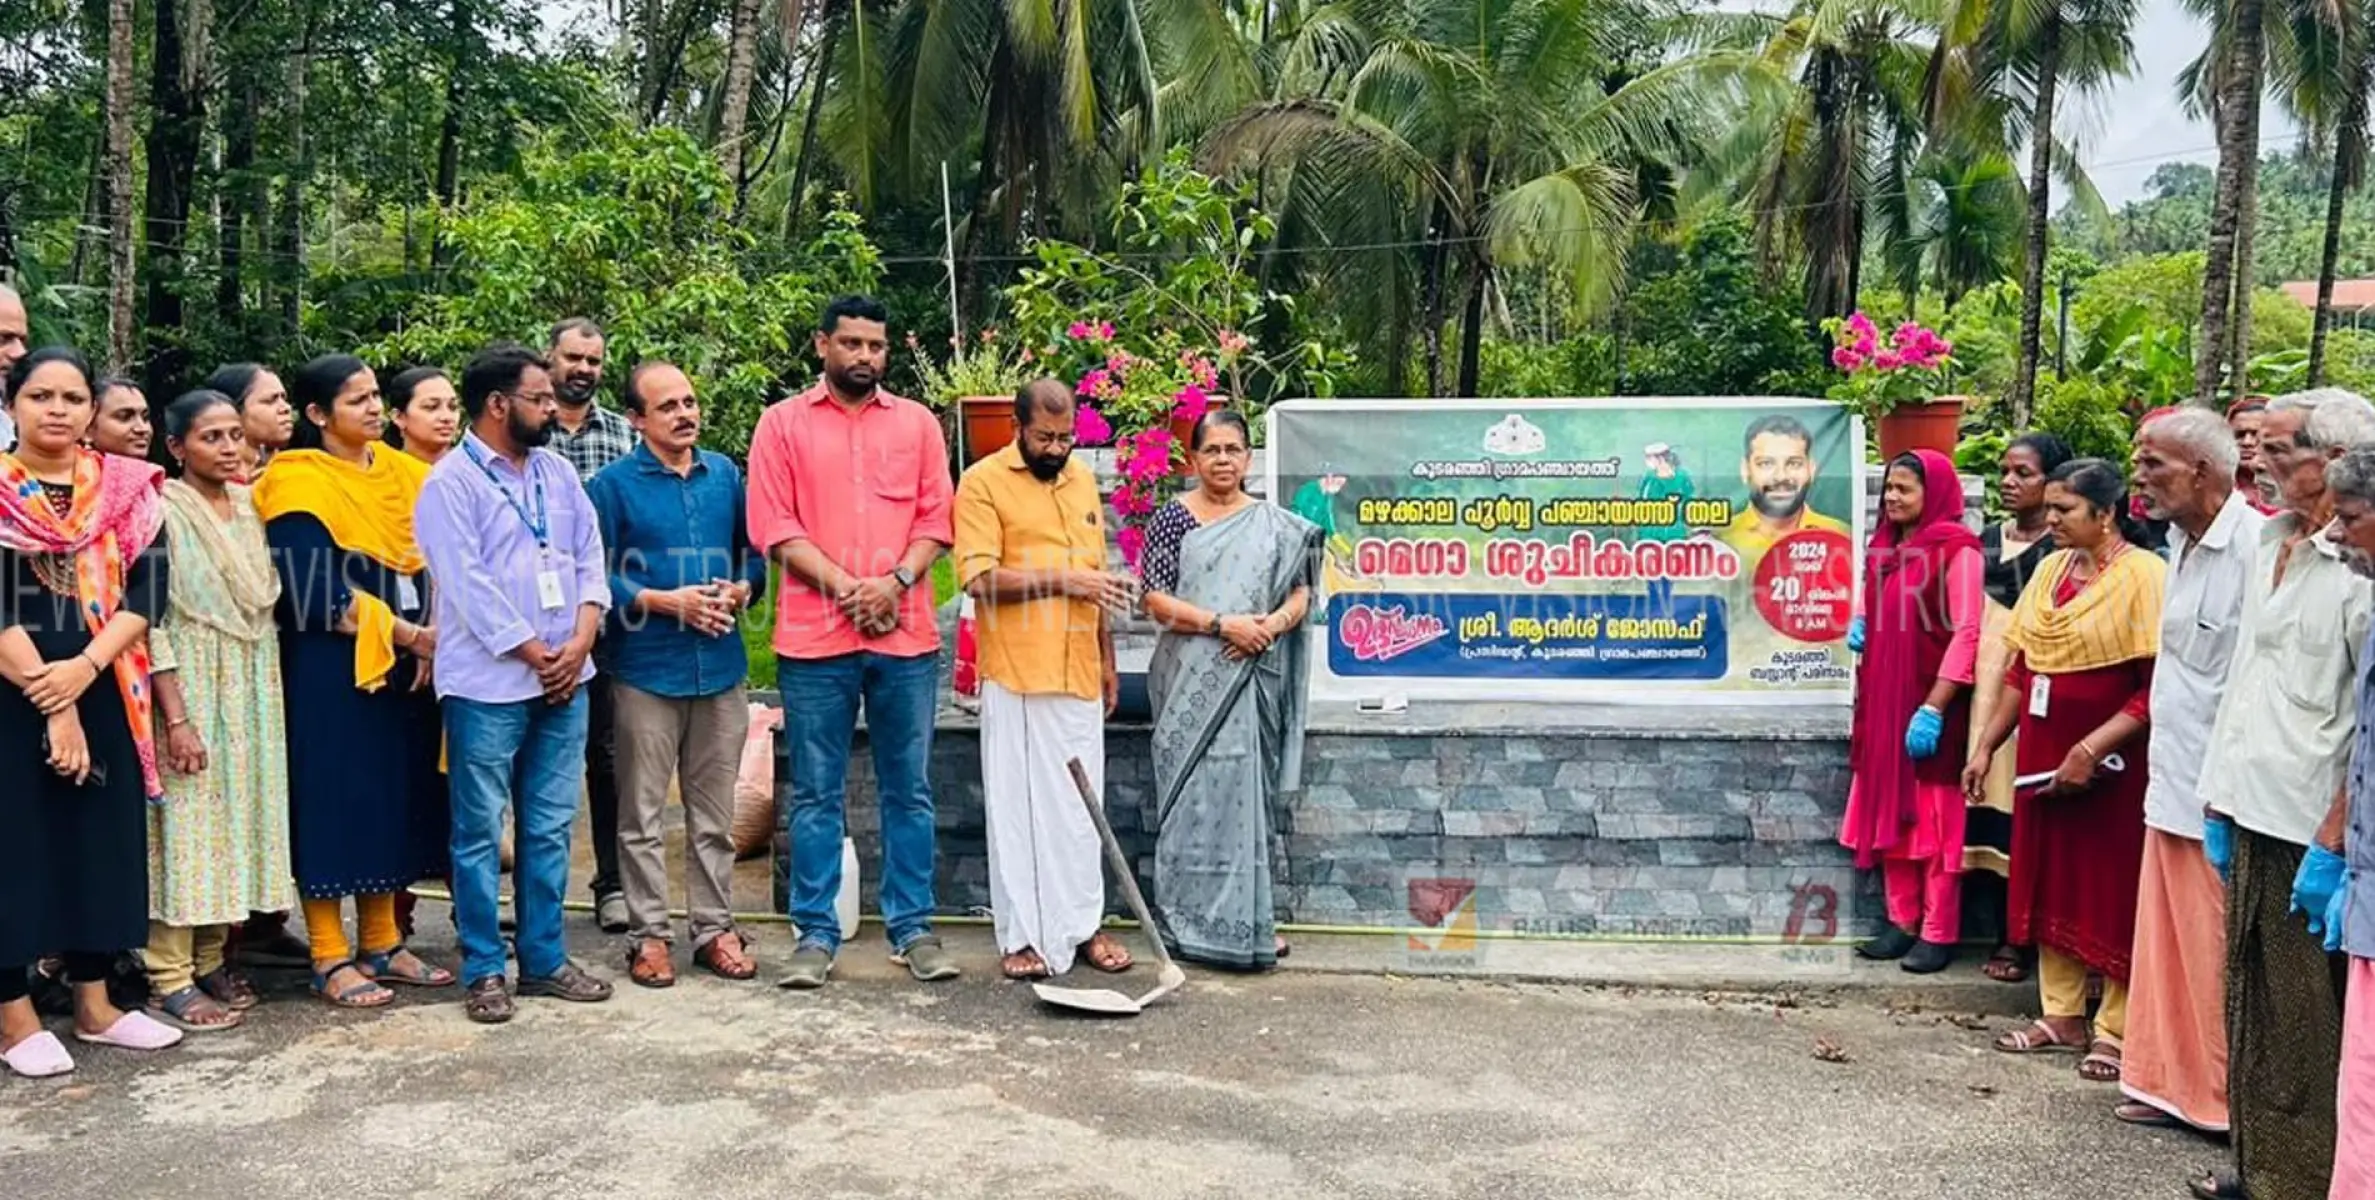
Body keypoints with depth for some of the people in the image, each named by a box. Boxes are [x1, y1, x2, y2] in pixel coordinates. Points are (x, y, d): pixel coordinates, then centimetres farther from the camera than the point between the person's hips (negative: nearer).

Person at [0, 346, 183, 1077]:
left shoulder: (125, 489, 7)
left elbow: (149, 587, -3)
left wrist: (86, 667, -16)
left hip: (104, 695, 3)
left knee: (103, 838, 8)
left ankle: (94, 1005, 19)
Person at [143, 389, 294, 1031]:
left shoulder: (250, 506, 8)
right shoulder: (161, 512, -10)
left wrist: (267, 696, 12)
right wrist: (176, 716, -18)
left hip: (251, 690, 6)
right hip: (190, 689, -6)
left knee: (236, 818, 9)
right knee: (185, 826, -3)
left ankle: (209, 958, 20)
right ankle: (171, 978, 4)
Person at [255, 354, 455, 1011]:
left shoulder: (399, 471, 11)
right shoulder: (298, 483, -8)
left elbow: (432, 564, 11)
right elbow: (313, 591, -16)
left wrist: (432, 636, -7)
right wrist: (407, 633, -16)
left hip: (405, 664, 6)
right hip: (329, 668, -6)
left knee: (394, 795, 9)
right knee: (334, 798, -2)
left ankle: (381, 942, 18)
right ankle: (330, 958, 6)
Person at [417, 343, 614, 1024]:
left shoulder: (557, 472, 13)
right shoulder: (450, 483, -6)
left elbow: (590, 558, 10)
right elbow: (469, 586, -13)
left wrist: (580, 643, -4)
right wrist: (537, 655, -12)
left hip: (564, 682, 6)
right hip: (488, 686, -6)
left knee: (550, 828, 10)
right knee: (481, 832, 3)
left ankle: (544, 960, 19)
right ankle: (484, 970, 12)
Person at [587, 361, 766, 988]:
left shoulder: (725, 474, 8)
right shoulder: (614, 484, -4)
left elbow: (754, 555, 13)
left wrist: (740, 591, -7)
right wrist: (666, 601, -17)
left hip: (721, 668, 4)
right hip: (647, 670, -3)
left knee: (715, 815, 12)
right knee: (643, 815, 5)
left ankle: (715, 928, 22)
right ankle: (650, 934, 15)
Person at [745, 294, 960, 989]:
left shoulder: (917, 423, 12)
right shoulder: (784, 423, 6)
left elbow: (936, 518, 6)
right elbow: (775, 528, -2)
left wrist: (895, 581, -10)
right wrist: (846, 587, -11)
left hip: (905, 635, 2)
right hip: (815, 637, -1)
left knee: (908, 791, 7)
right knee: (816, 794, 5)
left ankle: (913, 929, 16)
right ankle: (816, 934, 14)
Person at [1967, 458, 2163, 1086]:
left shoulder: (2143, 575, -13)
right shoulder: (2051, 568, 8)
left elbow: (2156, 687, -18)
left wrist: (2092, 748, -22)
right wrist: (1987, 745, 10)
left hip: (2111, 765, -7)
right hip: (2044, 754, 7)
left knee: (2112, 891, 3)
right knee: (2049, 882, 12)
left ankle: (2115, 1030, 14)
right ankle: (2061, 1015, 24)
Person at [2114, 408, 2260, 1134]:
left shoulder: (2254, 547, -17)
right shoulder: (2182, 544, 11)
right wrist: (2157, 760, 17)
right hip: (2173, 784, 9)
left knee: (2217, 953, 3)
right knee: (2170, 943, 15)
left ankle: (2226, 1098, 17)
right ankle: (2173, 1083, 27)